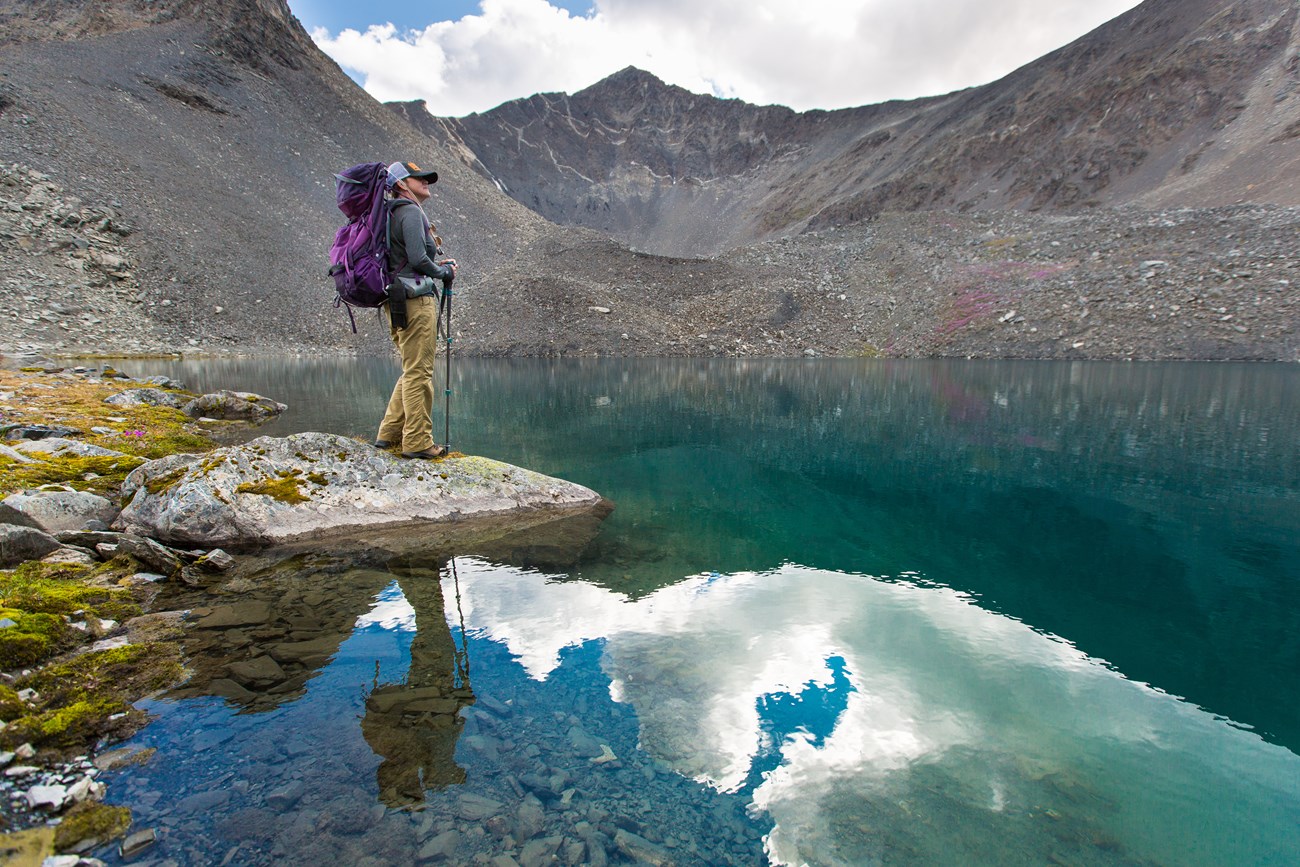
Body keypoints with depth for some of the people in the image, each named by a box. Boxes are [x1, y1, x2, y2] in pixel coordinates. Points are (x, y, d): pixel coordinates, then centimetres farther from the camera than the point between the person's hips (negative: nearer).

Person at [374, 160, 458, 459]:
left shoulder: (393, 214, 22)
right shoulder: (411, 212, -7)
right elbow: (417, 258, -18)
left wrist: (437, 265, 13)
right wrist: (444, 271, -2)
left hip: (397, 302, 10)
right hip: (415, 300, -10)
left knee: (413, 372, 16)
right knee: (419, 372, -6)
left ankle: (389, 434, 19)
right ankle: (418, 442, -1)